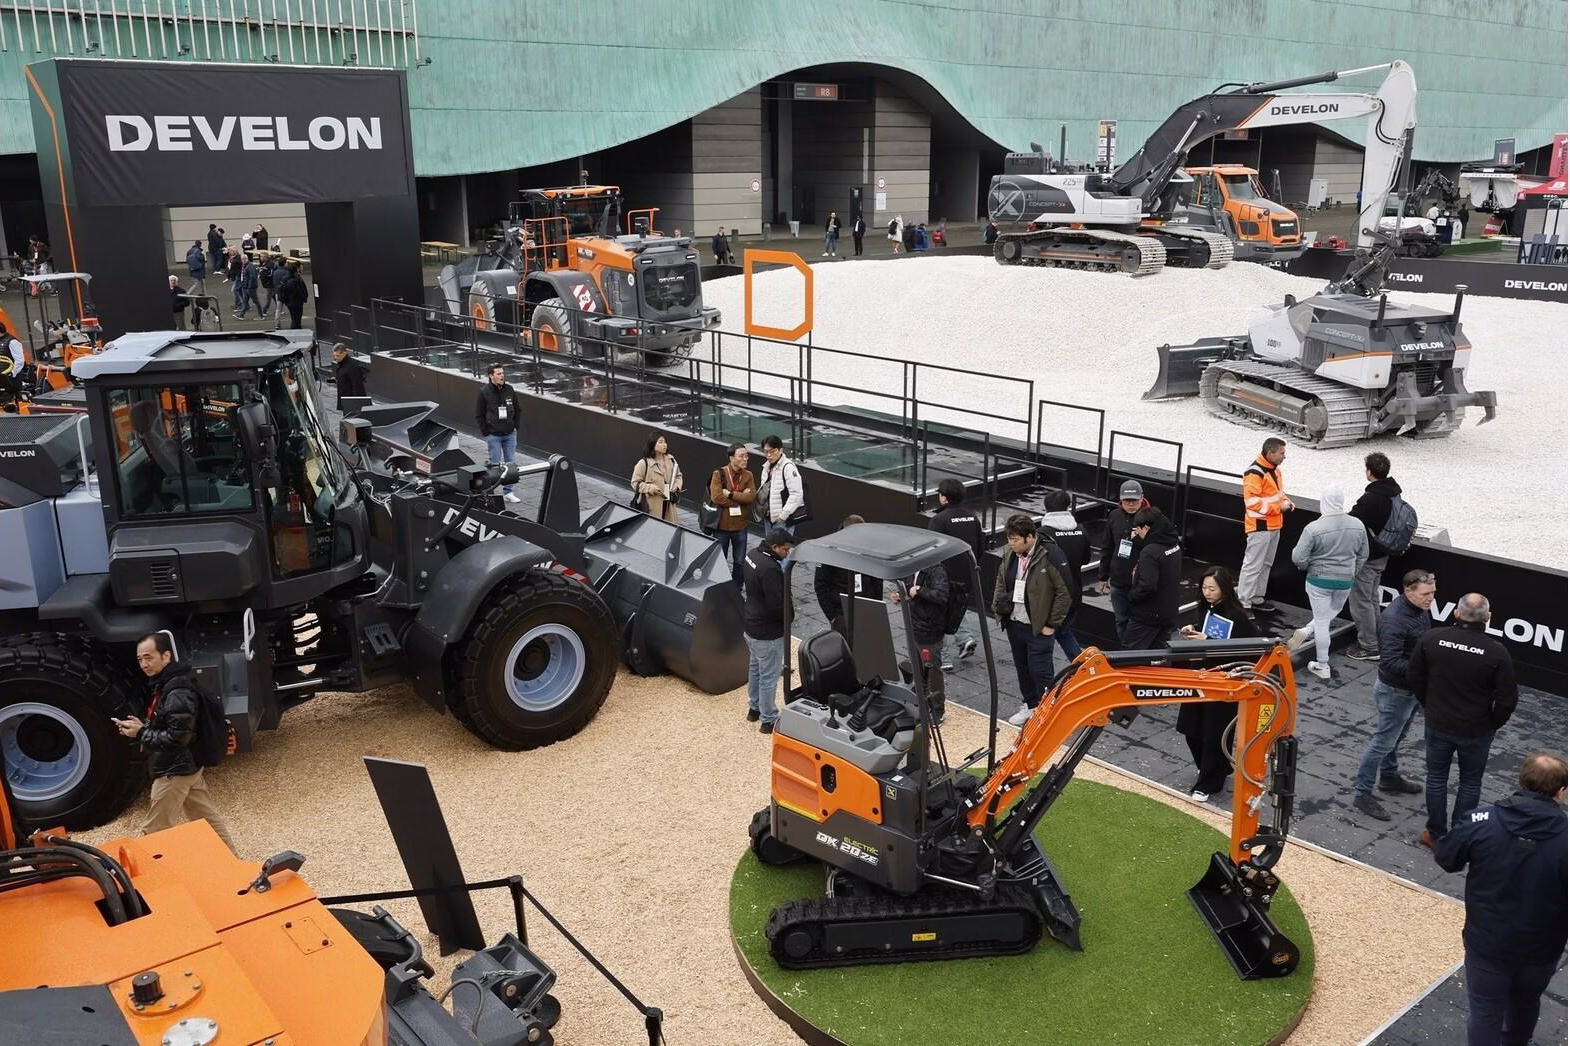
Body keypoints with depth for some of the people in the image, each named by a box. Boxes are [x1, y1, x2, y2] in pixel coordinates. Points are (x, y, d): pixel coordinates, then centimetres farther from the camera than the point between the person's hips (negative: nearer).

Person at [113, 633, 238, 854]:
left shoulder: (178, 694, -25)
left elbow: (177, 738, -27)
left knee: (153, 833, 2)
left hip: (174, 771, -10)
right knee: (207, 817, 18)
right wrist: (141, 726, -1)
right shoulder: (162, 685, 7)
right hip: (186, 766, 10)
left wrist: (141, 733, -19)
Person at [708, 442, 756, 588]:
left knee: (740, 562, 12)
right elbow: (716, 497, -21)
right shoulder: (719, 474, -10)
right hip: (722, 526, -3)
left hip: (740, 526, 3)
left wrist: (731, 494, -19)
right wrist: (741, 497, -15)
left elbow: (752, 496, -12)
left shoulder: (748, 475, 1)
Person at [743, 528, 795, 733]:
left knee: (754, 667, 25)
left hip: (750, 624, 10)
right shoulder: (770, 569, -31)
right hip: (768, 632, -10)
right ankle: (769, 720, 17)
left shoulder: (753, 554, -2)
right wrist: (788, 615, -8)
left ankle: (754, 708, 41)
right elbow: (777, 606, -28)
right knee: (769, 676, 5)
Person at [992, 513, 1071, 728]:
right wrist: (999, 605, 4)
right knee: (1022, 668, 19)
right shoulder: (1011, 557, 2)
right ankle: (1029, 705, 35)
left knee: (1040, 672, -2)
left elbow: (1063, 593, -14)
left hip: (1038, 628, -7)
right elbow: (1001, 582, 19)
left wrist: (1052, 624, -11)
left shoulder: (1048, 559, -19)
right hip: (1014, 624, 7)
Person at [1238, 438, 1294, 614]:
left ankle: (1257, 599, 27)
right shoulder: (1254, 473, -21)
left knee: (1266, 564, 17)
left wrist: (1286, 501, 2)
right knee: (1252, 566, -8)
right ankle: (1243, 604, -4)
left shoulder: (1275, 469, 9)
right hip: (1259, 526, -10)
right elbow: (1251, 501, -25)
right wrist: (1278, 507, -21)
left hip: (1274, 525, 10)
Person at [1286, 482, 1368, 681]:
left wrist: (1305, 566, 5)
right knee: (1333, 612, 28)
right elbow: (1363, 556, 6)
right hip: (1345, 581, 3)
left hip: (1319, 580, -3)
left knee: (1322, 621, 8)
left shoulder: (1314, 528, -20)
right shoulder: (1358, 526, -6)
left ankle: (1322, 666, 13)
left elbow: (1299, 558, -18)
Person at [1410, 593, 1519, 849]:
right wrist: (1493, 723, 5)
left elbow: (1414, 677, -1)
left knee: (1436, 777, 17)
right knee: (1470, 782, 16)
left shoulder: (1431, 639, -14)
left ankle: (1435, 834, 28)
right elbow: (1507, 700, -15)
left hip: (1437, 723, 2)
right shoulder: (1497, 652, -20)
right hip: (1476, 730, -1)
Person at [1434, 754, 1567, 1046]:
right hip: (1541, 948, 2)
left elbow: (1444, 859, -5)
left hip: (1486, 942, -1)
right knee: (1526, 1003, 30)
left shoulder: (1481, 822, -19)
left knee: (1484, 1010, 16)